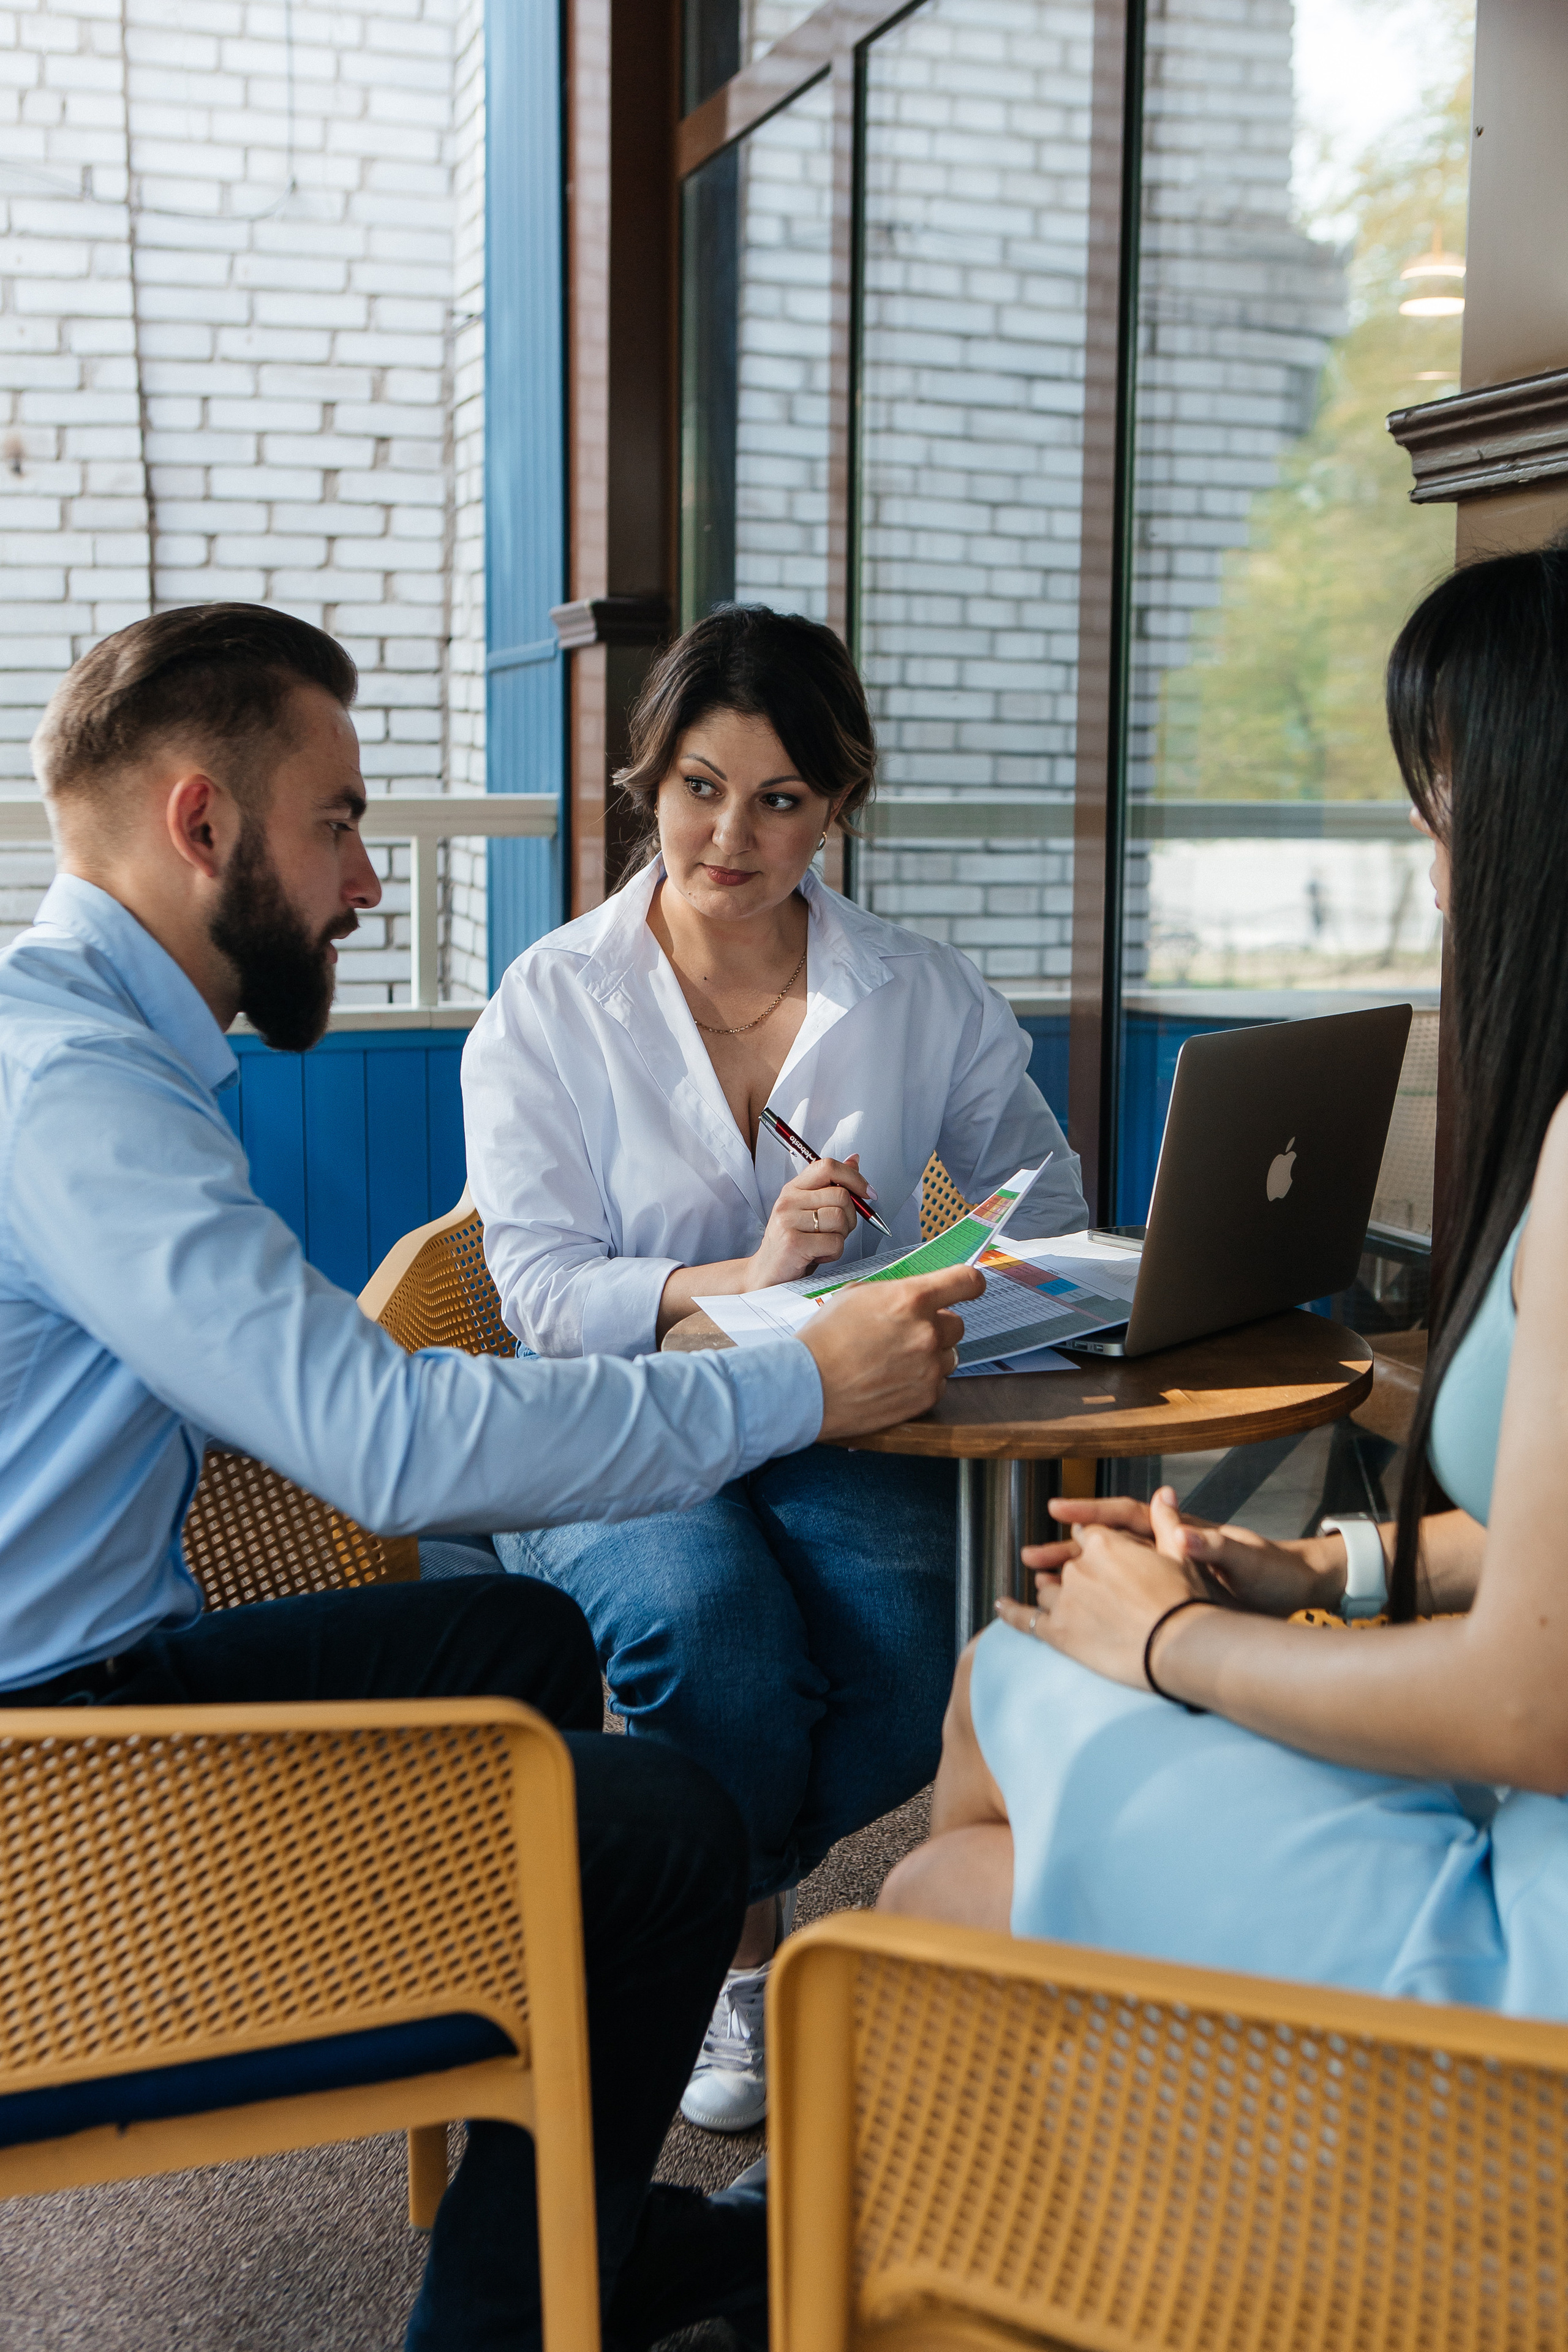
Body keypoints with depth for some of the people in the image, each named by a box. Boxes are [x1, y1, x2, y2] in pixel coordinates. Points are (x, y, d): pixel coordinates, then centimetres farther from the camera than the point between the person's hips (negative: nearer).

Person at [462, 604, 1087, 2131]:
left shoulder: (923, 998, 6)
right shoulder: (550, 1005, -1)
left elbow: (1047, 1203, 10)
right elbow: (542, 1290, -8)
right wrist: (739, 1279, -26)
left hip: (845, 1427, 2)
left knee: (910, 1640, -27)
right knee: (710, 1617, -33)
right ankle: (739, 1948, 1)